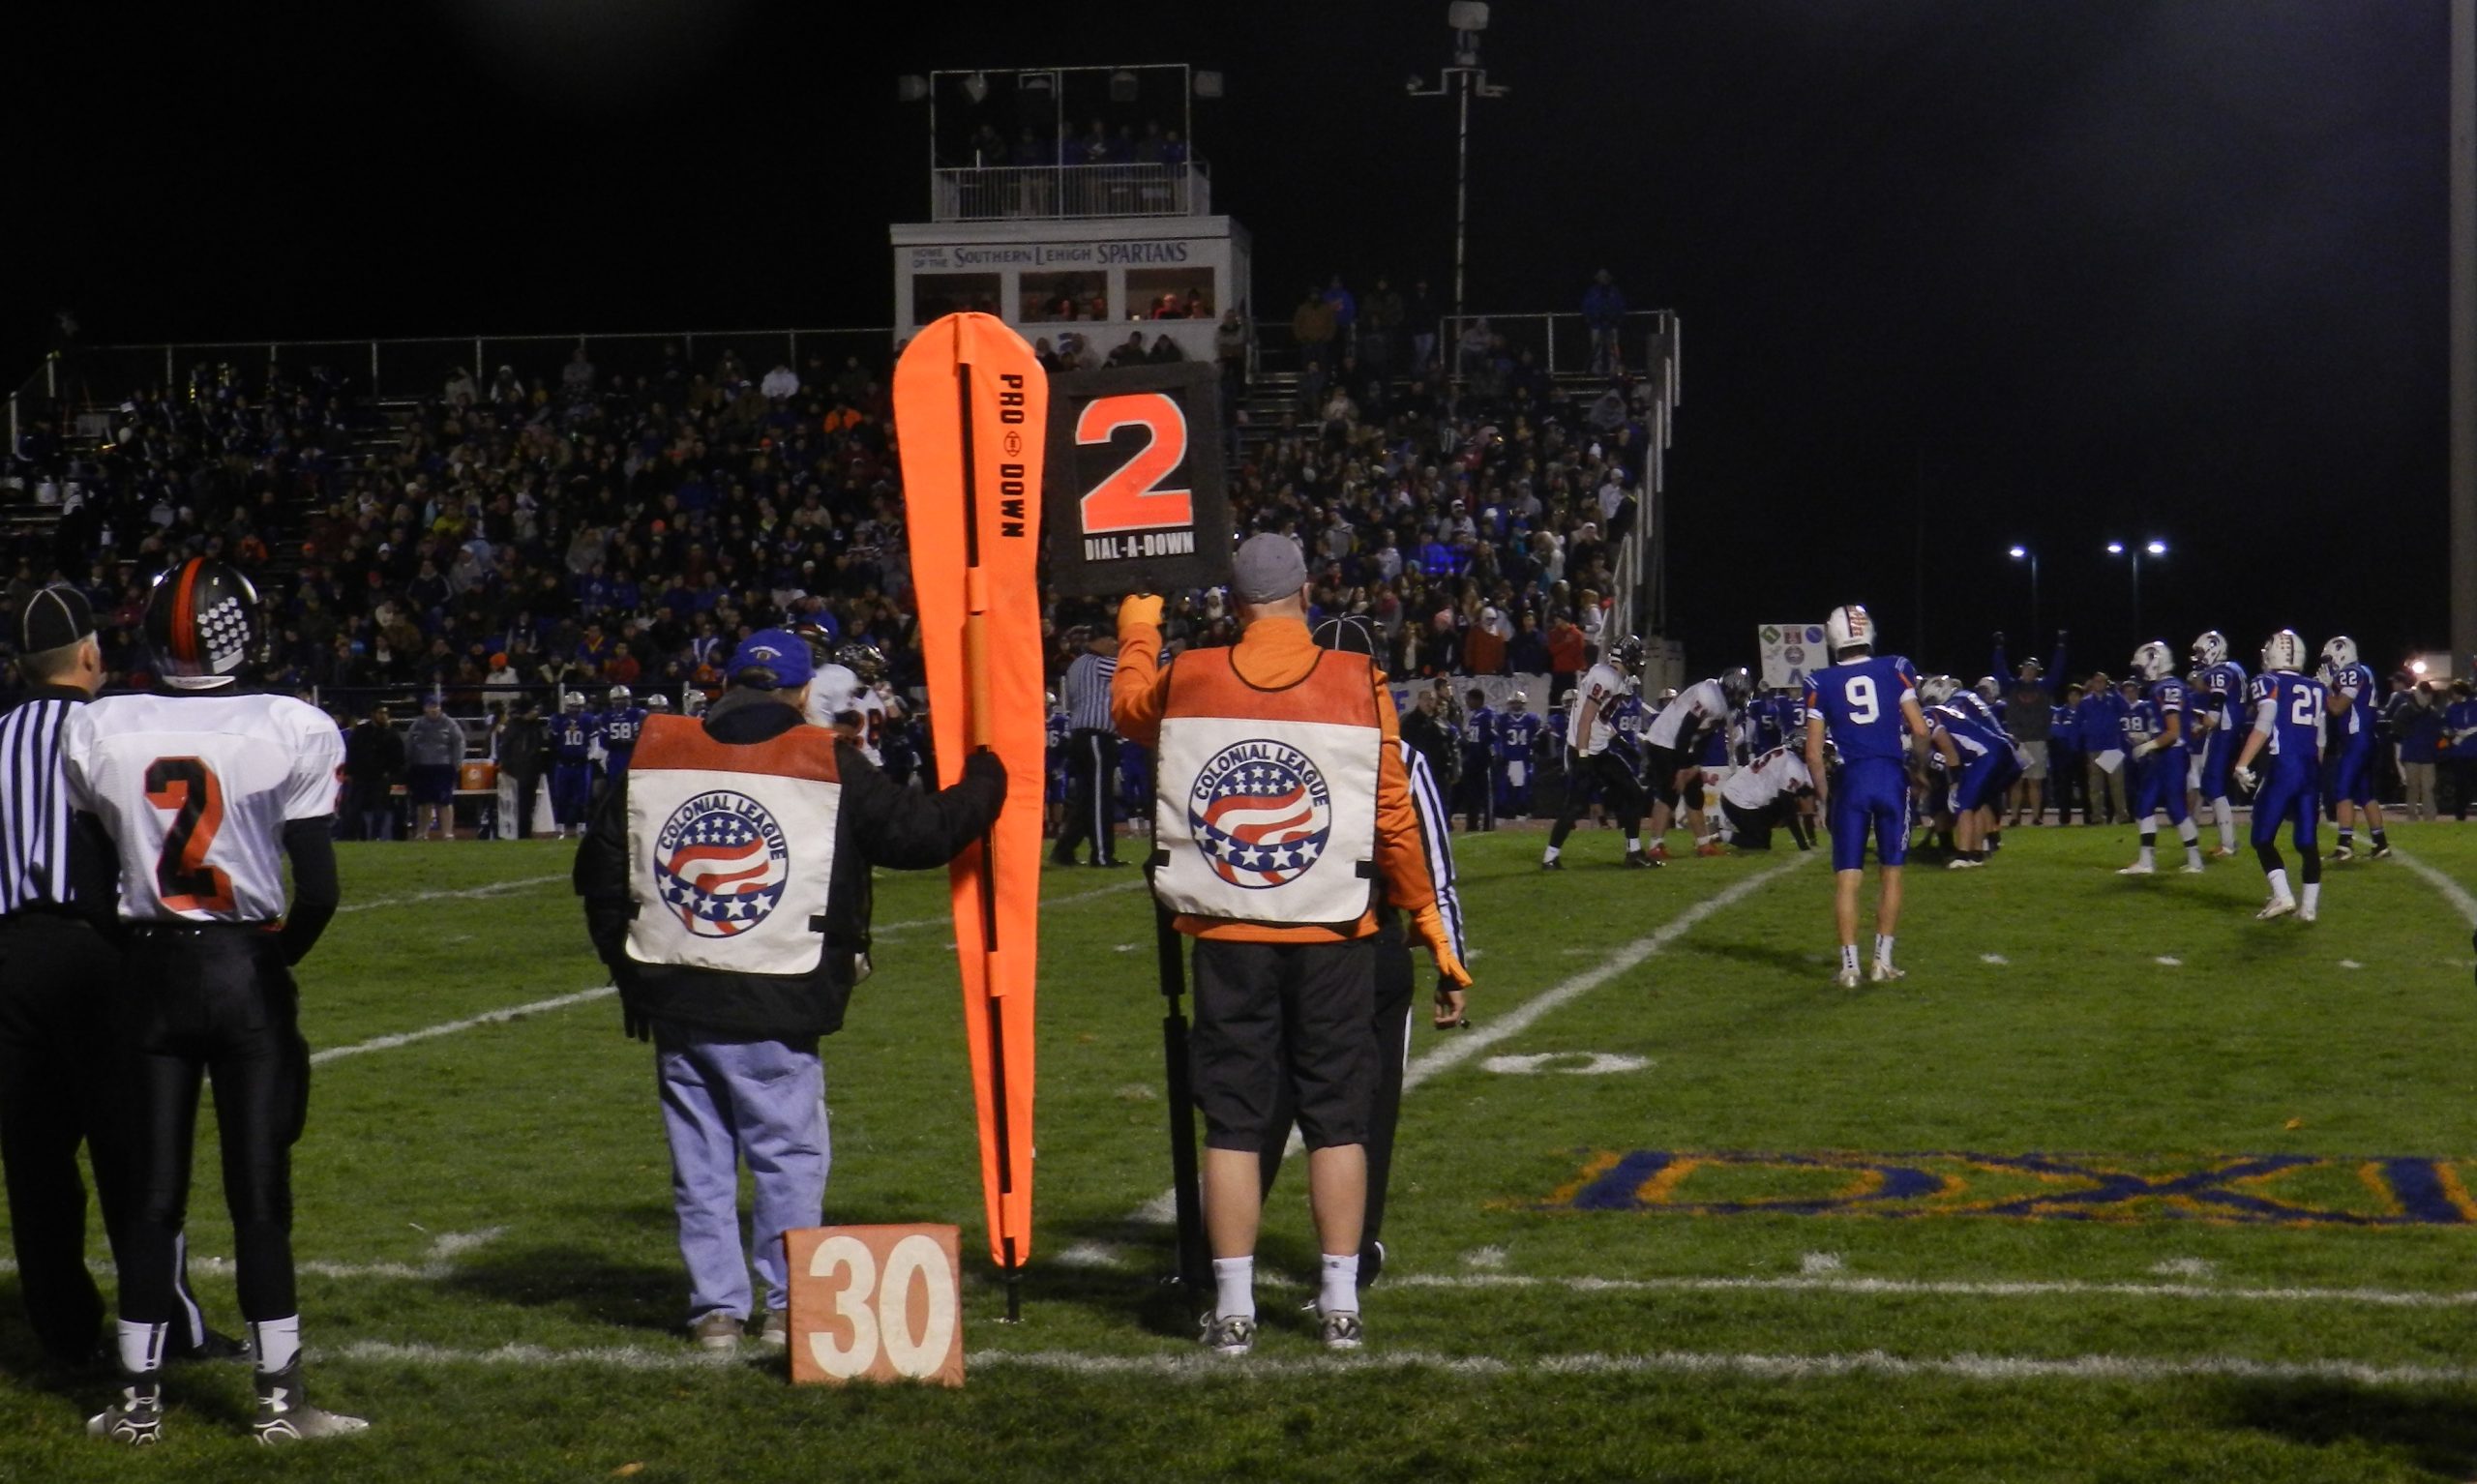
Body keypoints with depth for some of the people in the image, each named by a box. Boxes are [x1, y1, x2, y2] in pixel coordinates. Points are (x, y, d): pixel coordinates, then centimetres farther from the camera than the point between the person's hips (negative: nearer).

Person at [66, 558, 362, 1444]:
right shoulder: (291, 732, -10)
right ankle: (278, 1399, 8)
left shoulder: (100, 731, -2)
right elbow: (319, 891, -12)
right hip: (249, 971, -2)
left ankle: (138, 1400, 14)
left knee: (152, 1191, 9)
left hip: (151, 972, 2)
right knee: (259, 1193, 4)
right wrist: (279, 957, 6)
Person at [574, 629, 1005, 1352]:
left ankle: (717, 1307, 13)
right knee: (790, 1156, 8)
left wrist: (629, 972, 21)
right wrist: (983, 783, 20)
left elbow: (599, 873, 11)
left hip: (673, 1000, 3)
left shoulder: (651, 755, 6)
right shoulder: (828, 765, -5)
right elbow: (921, 832, 0)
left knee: (700, 1159, 11)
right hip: (774, 1010, -3)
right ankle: (789, 1306, 9)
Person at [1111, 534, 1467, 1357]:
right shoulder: (1358, 682, -6)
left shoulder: (1185, 680, -2)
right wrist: (1426, 914, 12)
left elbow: (1128, 708, 22)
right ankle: (1340, 1305, 11)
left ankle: (1232, 1310, 8)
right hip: (1333, 934, -1)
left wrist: (1137, 632, 41)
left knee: (1232, 1120, 6)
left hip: (1226, 935, 1)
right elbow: (1393, 817, -2)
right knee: (1337, 1118, 8)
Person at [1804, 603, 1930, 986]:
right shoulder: (1894, 669, 2)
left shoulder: (1821, 682, 2)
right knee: (1891, 872, 12)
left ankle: (1850, 966, -1)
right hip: (1891, 775, 1)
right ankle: (1883, 961, 11)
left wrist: (1824, 796, 12)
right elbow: (1919, 730, -1)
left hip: (1850, 780, -1)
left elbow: (1814, 753, 1)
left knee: (1847, 878, 4)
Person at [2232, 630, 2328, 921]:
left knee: (2263, 839, 4)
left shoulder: (2267, 684, -1)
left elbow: (2263, 727, -15)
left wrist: (2242, 765, -15)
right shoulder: (2317, 689, 15)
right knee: (2307, 842, 8)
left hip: (2282, 769, -5)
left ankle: (2282, 896, -9)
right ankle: (2309, 906, 7)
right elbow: (2320, 741, 17)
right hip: (2311, 771, 5)